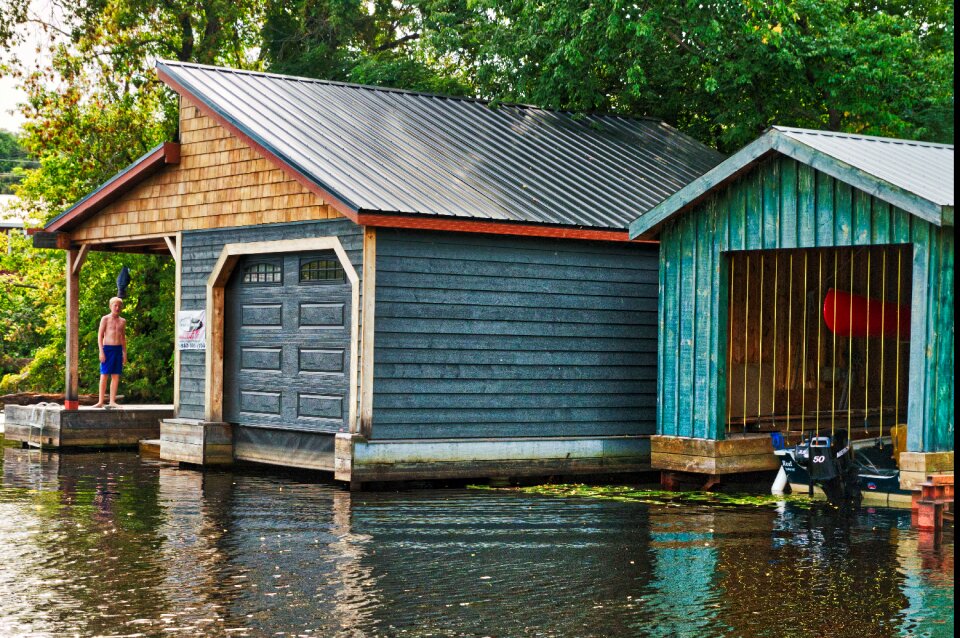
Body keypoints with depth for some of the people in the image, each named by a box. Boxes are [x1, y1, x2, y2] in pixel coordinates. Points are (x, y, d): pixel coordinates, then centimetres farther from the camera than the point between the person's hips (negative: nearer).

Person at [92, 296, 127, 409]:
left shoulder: (122, 321, 13)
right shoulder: (105, 319, 0)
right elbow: (100, 335, -2)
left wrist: (124, 353, 12)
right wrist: (101, 351, -11)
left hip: (118, 349, 4)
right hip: (107, 348, -4)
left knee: (116, 376, 2)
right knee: (104, 376, -3)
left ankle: (112, 401, 6)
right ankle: (101, 402, -1)